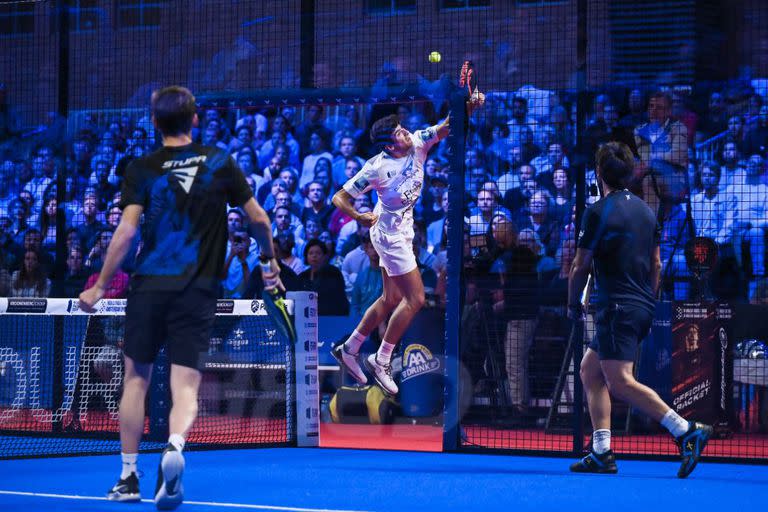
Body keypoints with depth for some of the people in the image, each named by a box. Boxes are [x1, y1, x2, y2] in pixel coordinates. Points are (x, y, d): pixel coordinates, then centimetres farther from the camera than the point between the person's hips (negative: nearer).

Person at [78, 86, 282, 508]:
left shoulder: (142, 169, 0)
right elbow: (258, 218, 7)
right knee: (185, 386, -1)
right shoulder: (220, 163, 5)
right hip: (198, 291, 0)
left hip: (149, 285, 0)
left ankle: (128, 477, 17)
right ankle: (174, 446, -33)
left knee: (136, 377, 14)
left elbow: (126, 232, -7)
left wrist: (100, 287, -1)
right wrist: (270, 260, 25)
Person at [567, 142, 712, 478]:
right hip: (642, 308, 9)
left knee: (620, 382, -14)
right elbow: (656, 265, 18)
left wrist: (573, 303, 9)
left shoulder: (598, 211, -9)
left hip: (617, 309, -9)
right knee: (590, 371, 15)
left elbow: (580, 266, -6)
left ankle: (687, 431, -24)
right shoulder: (645, 210, 13)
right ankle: (601, 453, 7)